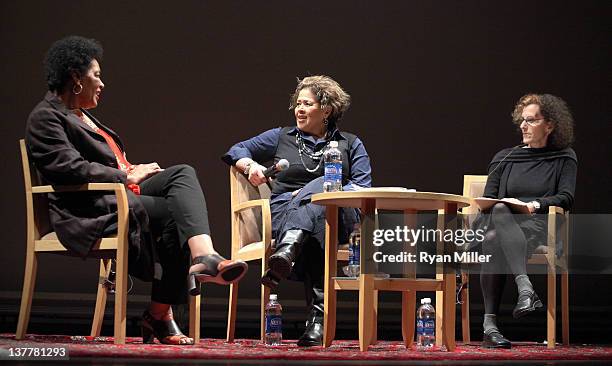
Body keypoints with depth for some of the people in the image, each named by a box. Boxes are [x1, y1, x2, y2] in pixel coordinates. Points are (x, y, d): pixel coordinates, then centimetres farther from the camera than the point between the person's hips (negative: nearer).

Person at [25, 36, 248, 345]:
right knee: (176, 212, -23)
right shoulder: (46, 117, -5)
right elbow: (72, 169, -17)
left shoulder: (80, 114, 25)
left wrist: (131, 173, 7)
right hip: (88, 211, -9)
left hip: (119, 195, 9)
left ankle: (205, 257, -30)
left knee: (182, 173, -14)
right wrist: (127, 176, -10)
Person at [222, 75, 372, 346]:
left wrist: (314, 193, -8)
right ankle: (317, 318, -55)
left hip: (336, 216, -1)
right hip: (283, 213, 1)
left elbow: (362, 187, 6)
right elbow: (235, 151, 26)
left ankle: (287, 252, -65)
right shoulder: (282, 138, 26)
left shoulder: (351, 145, 21)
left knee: (321, 185, -38)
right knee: (312, 235, -38)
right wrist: (250, 165, 1)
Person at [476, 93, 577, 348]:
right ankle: (525, 287, -54)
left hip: (539, 227, -2)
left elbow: (566, 198, 4)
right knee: (500, 211, -38)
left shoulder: (564, 159, 16)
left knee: (494, 241, -37)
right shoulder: (504, 158, 23)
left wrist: (536, 204, -14)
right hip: (503, 223, 2)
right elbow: (487, 201, 16)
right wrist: (503, 205, -6)